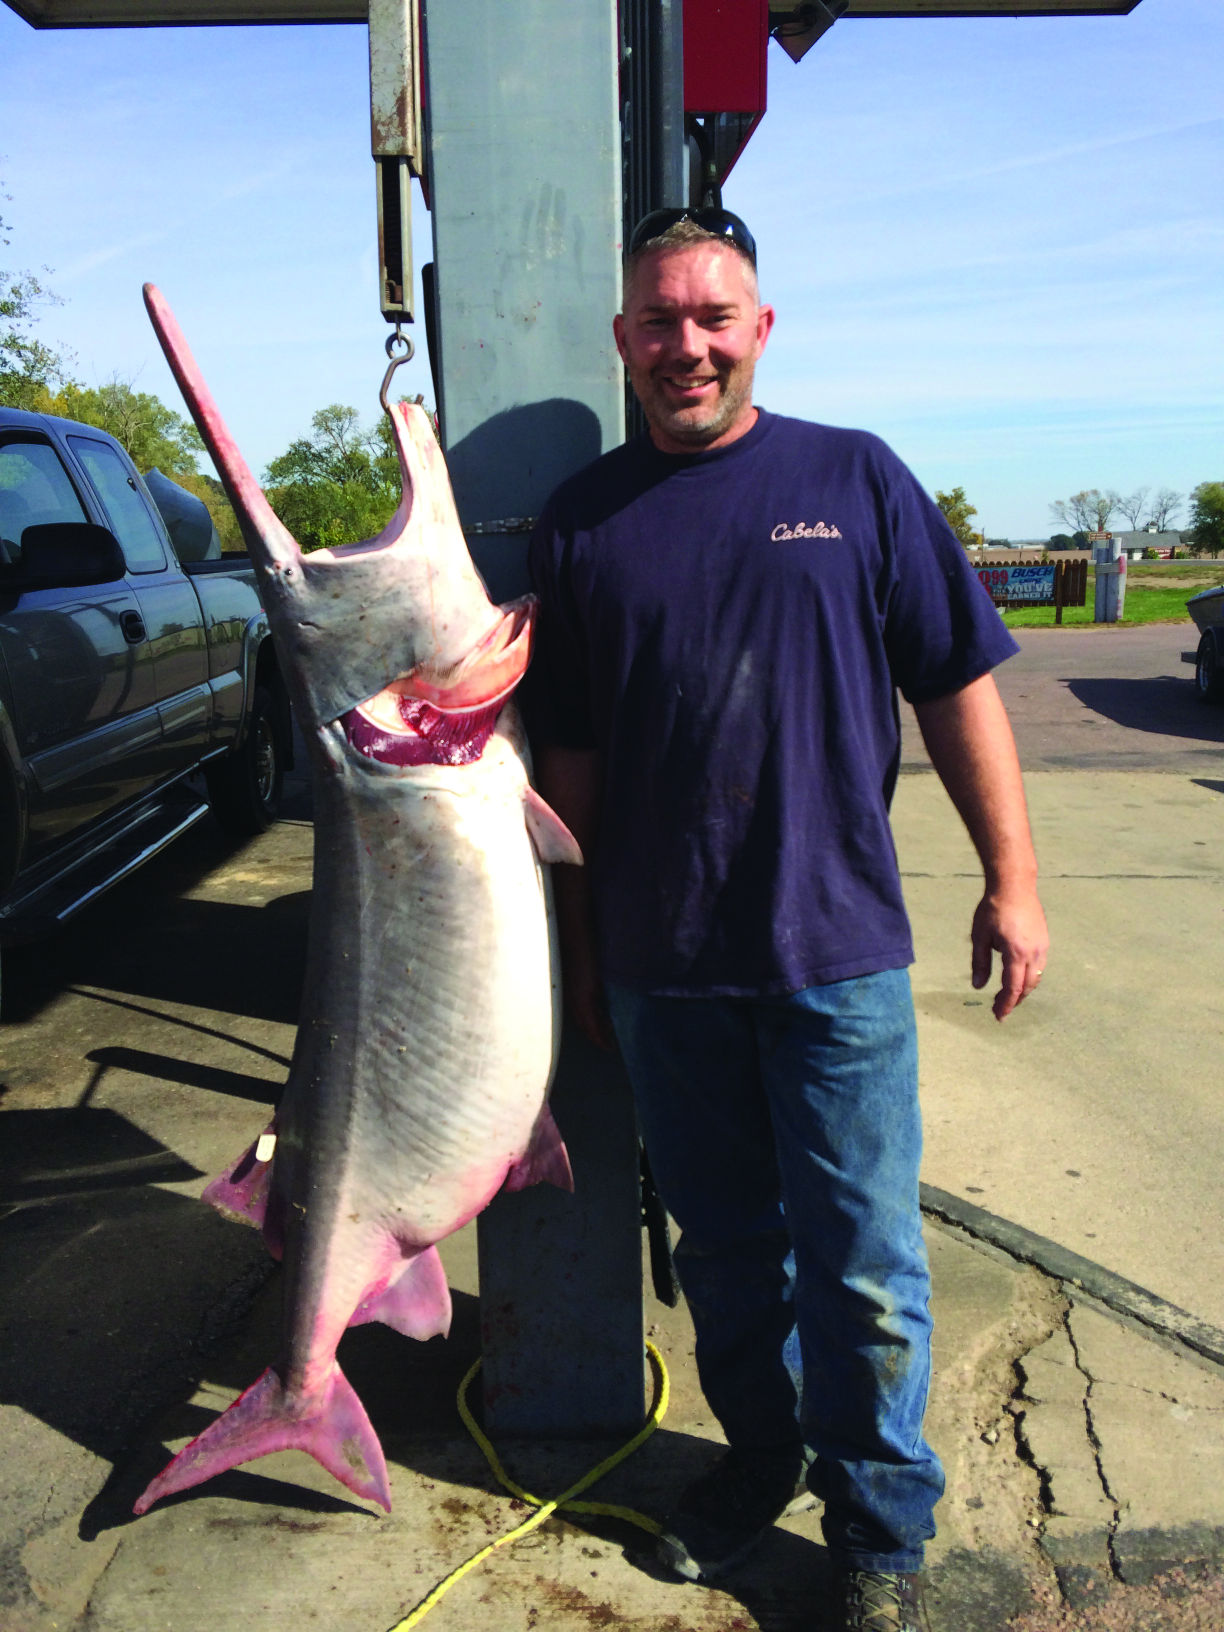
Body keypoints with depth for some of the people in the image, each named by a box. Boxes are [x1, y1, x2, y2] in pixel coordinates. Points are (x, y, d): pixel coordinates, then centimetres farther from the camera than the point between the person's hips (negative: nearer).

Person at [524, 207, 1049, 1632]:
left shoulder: (855, 478, 2)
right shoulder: (581, 517, 5)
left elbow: (957, 689, 3)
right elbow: (570, 755, 8)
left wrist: (1010, 878, -1)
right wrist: (581, 947, 10)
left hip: (835, 952, -2)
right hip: (661, 964, 2)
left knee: (862, 1264, 7)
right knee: (721, 1245, 17)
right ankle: (760, 1458, 41)